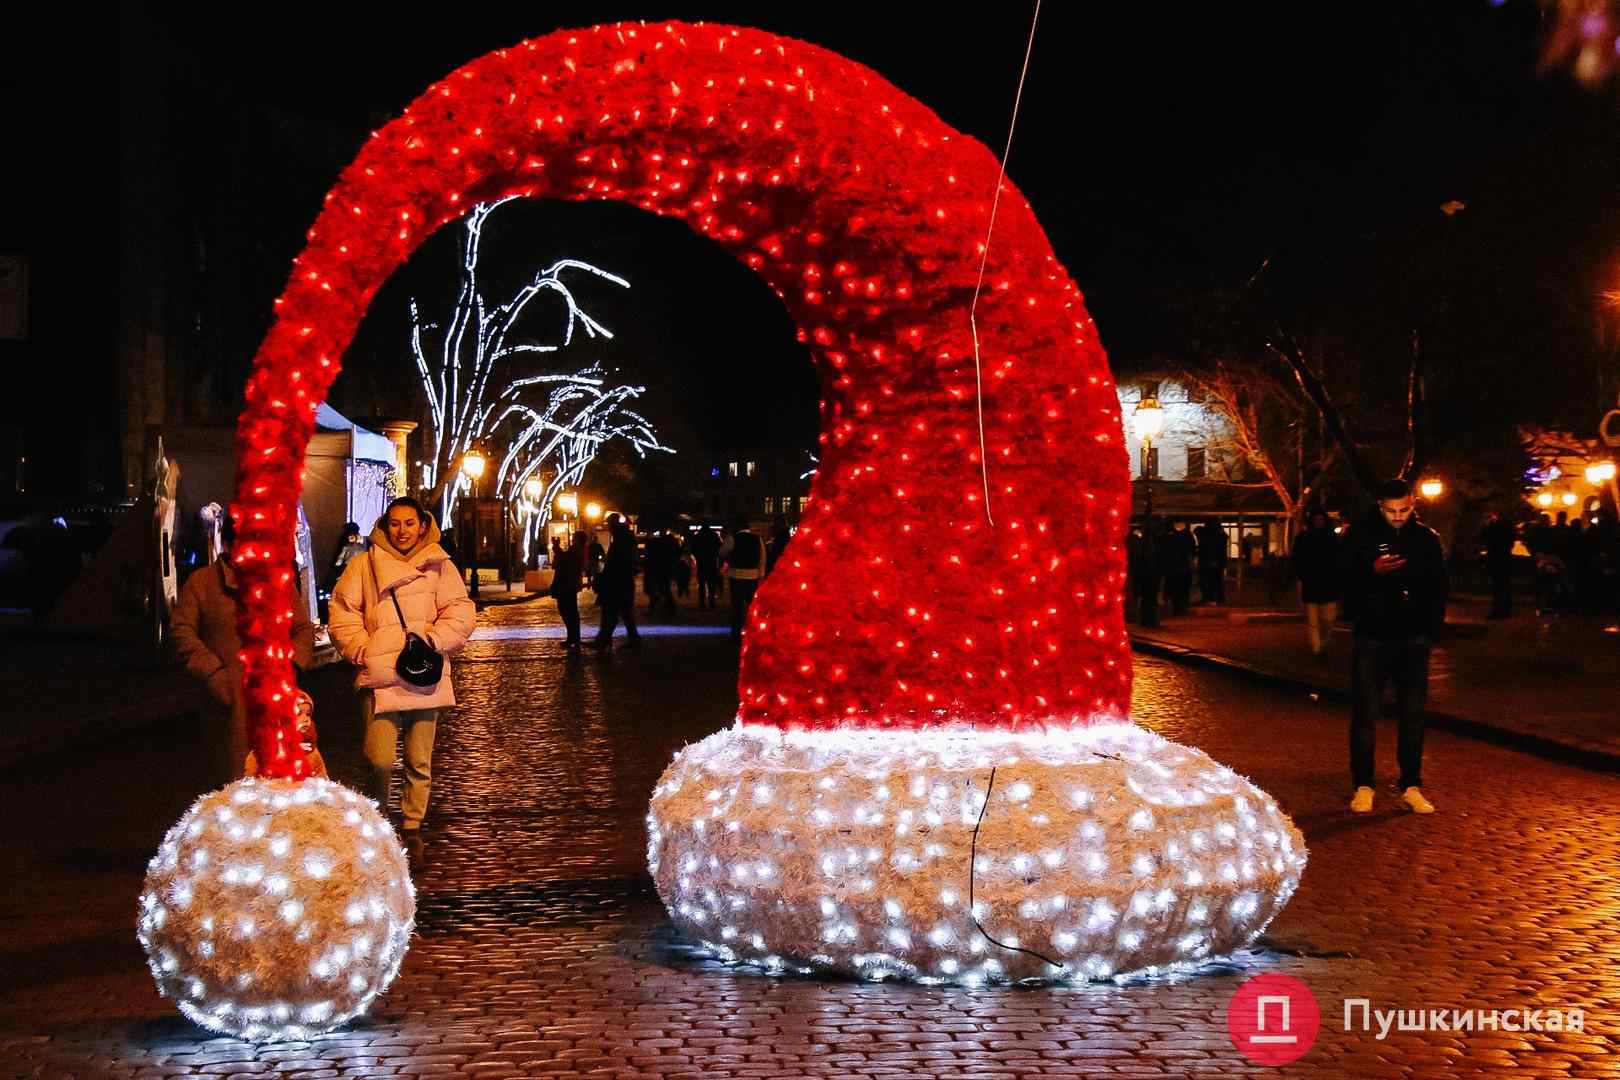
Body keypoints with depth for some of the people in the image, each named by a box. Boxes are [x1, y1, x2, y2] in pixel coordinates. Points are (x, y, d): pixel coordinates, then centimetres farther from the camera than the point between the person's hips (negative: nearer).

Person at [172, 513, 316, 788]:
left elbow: (305, 629, 17)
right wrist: (214, 674, -9)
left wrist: (291, 664, -3)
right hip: (230, 707, -2)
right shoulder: (200, 582, 9)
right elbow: (182, 631, 2)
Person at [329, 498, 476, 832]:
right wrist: (363, 650, -6)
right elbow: (343, 615, 7)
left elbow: (461, 612, 3)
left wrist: (433, 640, -11)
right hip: (379, 678, -2)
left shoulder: (438, 565, 9)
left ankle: (412, 826, 23)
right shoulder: (363, 566, 7)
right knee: (380, 762, -11)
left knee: (420, 762, 8)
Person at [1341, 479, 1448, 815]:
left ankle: (1411, 786, 11)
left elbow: (1439, 587, 13)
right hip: (1372, 639, -2)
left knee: (1412, 716, 5)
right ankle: (1363, 786, 8)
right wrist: (1372, 570, -21)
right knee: (1365, 714, 0)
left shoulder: (1426, 538, 6)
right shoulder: (1361, 536, -1)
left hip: (1413, 640, 2)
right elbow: (1344, 581, -3)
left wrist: (1432, 630, 5)